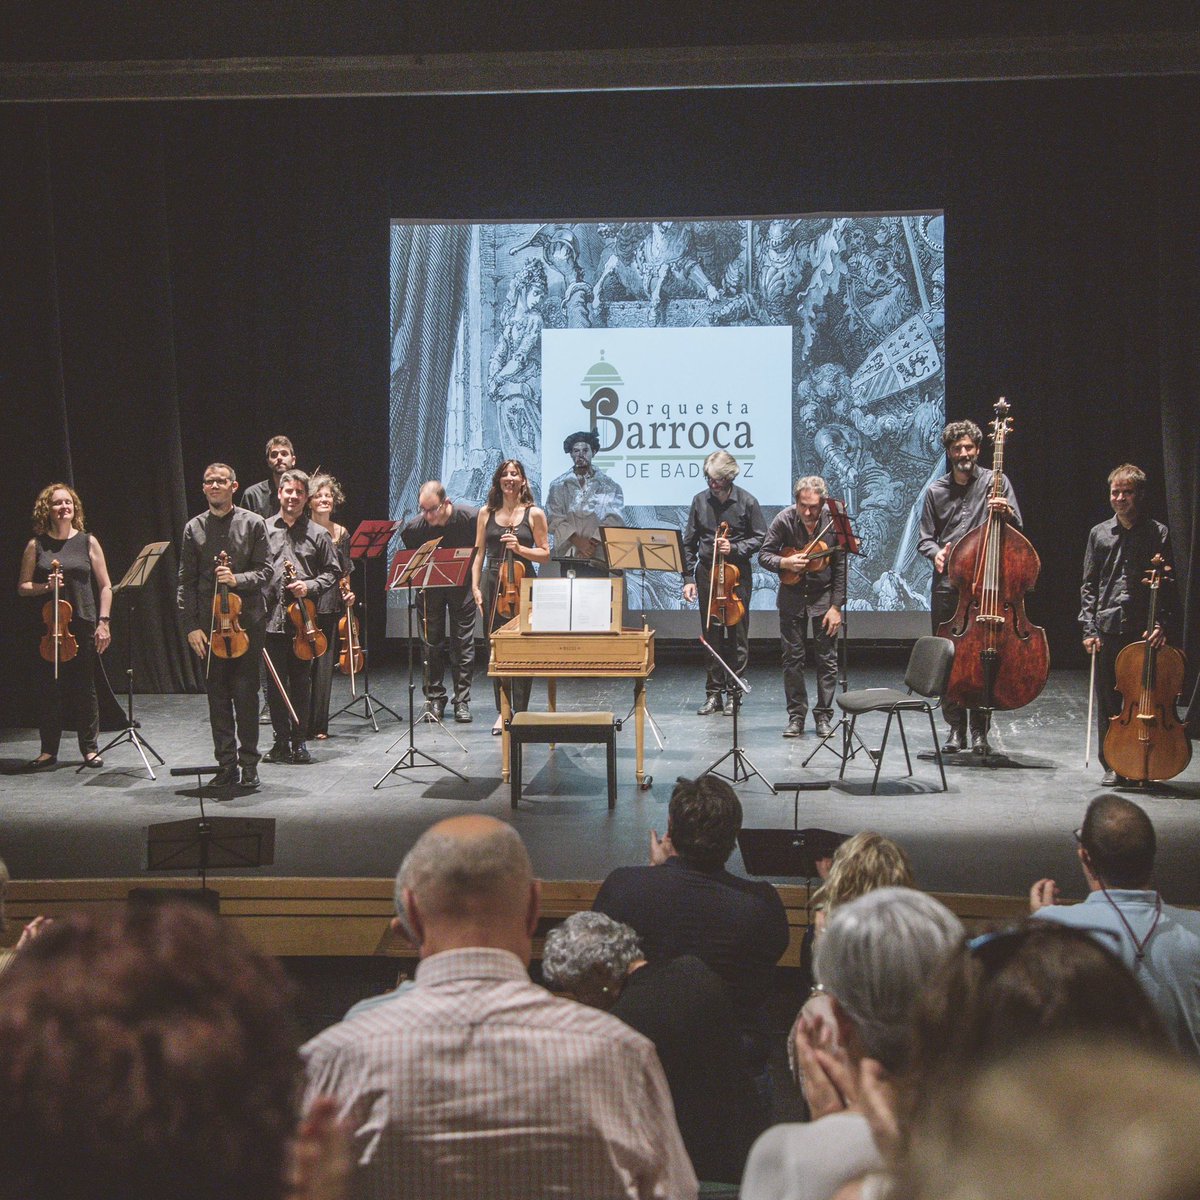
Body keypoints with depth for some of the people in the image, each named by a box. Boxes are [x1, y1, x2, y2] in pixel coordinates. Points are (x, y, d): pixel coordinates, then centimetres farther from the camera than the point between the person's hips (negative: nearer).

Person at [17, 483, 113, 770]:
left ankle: (90, 748, 13)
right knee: (49, 688, 2)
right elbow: (22, 587, 8)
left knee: (84, 687, 3)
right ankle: (49, 750, 12)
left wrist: (103, 622, -3)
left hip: (83, 626, 0)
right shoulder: (36, 545, 5)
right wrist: (45, 586, -12)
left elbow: (105, 586, 5)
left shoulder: (87, 542, 5)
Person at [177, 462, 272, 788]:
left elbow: (265, 571, 0)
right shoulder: (194, 529, 8)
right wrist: (190, 626, -1)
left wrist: (237, 580, -19)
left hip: (247, 622, -2)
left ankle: (249, 765, 8)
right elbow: (186, 581, 6)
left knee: (245, 694, -1)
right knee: (218, 697, 6)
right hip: (208, 624, 2)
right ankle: (226, 765, 13)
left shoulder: (253, 523, 3)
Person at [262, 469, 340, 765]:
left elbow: (331, 573, 8)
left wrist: (310, 586, -9)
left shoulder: (317, 534, 6)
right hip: (271, 618, 0)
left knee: (301, 682, 6)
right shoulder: (263, 530, 4)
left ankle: (299, 741, 14)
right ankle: (281, 741, 13)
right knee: (275, 683, 4)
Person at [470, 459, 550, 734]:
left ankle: (521, 713, 5)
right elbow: (479, 553, 10)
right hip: (493, 584, 2)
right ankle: (502, 713, 13)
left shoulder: (534, 513, 2)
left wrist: (519, 548, -15)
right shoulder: (486, 513, 9)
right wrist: (475, 587, 0)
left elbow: (545, 554, 2)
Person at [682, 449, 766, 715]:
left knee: (737, 635, 0)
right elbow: (689, 543, 8)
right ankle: (714, 695, 11)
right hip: (706, 574, 2)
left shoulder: (747, 502, -4)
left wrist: (735, 548, -14)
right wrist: (688, 578, 2)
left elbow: (760, 538, 2)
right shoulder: (700, 501, 4)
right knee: (711, 635, 5)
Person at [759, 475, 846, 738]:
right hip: (792, 595, 1)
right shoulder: (784, 520, -12)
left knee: (827, 658, 1)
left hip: (824, 595, -1)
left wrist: (836, 606, -11)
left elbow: (841, 568, -8)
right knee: (792, 658, 3)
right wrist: (785, 562, -26)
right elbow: (764, 555, -5)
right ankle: (796, 716, 13)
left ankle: (824, 716, 11)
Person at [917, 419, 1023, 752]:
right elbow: (925, 537, 14)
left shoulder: (995, 482, 4)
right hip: (947, 584, 2)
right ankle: (956, 729, 13)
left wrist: (1006, 512, -17)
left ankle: (979, 730, 7)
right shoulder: (936, 490, 11)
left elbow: (1017, 528, 4)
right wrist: (935, 552, -8)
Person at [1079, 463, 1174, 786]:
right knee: (1107, 701, 5)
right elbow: (1088, 586, 10)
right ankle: (1112, 765, 15)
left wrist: (1161, 624, -11)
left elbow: (1167, 586, 0)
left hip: (1144, 630, -2)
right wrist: (1089, 628, 2)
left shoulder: (1157, 533, 2)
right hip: (1107, 629, 2)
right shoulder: (1099, 534, 9)